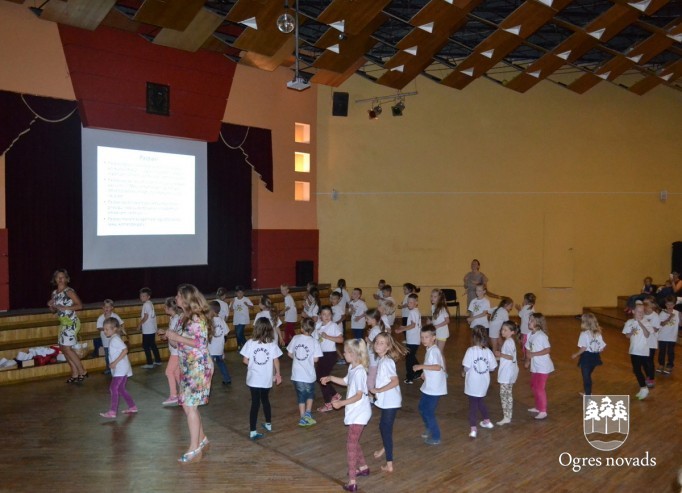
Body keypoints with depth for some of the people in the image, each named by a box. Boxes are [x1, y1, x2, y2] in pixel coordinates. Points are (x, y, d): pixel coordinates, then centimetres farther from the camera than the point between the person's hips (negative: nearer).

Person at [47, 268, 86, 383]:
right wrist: (51, 306, -2)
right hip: (63, 323, 8)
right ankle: (75, 373, 16)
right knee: (62, 347, 8)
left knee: (67, 348, -10)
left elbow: (80, 305, -17)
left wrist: (64, 307, -20)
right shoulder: (54, 293, 11)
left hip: (71, 322, -8)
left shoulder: (69, 291, -11)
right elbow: (54, 311, 19)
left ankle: (82, 372, -1)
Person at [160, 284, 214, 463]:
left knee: (189, 405, -6)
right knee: (188, 405, 13)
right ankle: (202, 439, 28)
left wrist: (177, 337, -19)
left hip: (199, 366, -9)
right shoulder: (187, 317, 12)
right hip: (188, 366, 9)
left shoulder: (197, 317, -16)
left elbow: (200, 343, -23)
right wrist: (173, 339, 2)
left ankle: (194, 449, 3)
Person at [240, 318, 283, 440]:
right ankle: (268, 424, 37)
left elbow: (245, 360, -7)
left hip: (253, 378, -1)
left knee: (255, 403, 4)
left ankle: (253, 431, 1)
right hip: (267, 378, 1)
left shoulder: (250, 343, -9)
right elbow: (276, 361, -5)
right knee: (265, 400, 22)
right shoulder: (272, 343, -8)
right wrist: (278, 373, 10)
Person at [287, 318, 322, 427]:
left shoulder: (296, 338, -5)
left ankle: (302, 418, 19)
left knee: (301, 396, 16)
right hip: (309, 374, -2)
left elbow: (290, 354, 3)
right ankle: (308, 413, 12)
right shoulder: (314, 342, -12)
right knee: (310, 394, 22)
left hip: (296, 374, 2)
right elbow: (316, 359, -12)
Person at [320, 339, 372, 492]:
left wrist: (341, 403, -28)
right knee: (354, 441, 22)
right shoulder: (352, 368, 5)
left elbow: (359, 395, -26)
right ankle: (363, 468, 41)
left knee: (351, 444, -8)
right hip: (354, 411, 10)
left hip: (359, 412, -10)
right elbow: (346, 382, 23)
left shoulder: (359, 371, -24)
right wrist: (330, 378, 14)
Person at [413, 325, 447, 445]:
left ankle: (436, 437, 13)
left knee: (429, 412, -1)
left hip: (435, 388, -10)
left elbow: (438, 367, -35)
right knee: (422, 407, 22)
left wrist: (421, 366, -34)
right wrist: (425, 372, 9)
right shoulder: (429, 349, 8)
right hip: (428, 386, 10)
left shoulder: (434, 350, -22)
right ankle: (429, 429, 40)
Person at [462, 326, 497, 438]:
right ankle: (487, 421, 39)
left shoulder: (471, 350, -18)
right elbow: (492, 367, -2)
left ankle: (473, 428, 2)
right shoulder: (488, 351, -7)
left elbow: (466, 367, -20)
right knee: (480, 401, 26)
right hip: (484, 382, 4)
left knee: (473, 404, 5)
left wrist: (464, 372, 1)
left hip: (472, 383, -4)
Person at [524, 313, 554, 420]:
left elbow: (547, 350, -22)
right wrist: (528, 361, -1)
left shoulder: (541, 336, -21)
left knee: (540, 388, -3)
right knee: (534, 387, 18)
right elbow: (528, 349, 6)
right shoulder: (530, 335, 1)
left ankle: (543, 411, 8)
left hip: (543, 367, -8)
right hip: (534, 366, 8)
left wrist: (533, 354, -26)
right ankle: (538, 407, 34)